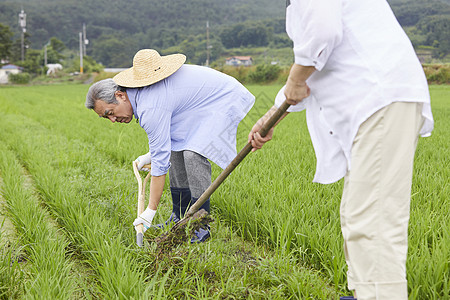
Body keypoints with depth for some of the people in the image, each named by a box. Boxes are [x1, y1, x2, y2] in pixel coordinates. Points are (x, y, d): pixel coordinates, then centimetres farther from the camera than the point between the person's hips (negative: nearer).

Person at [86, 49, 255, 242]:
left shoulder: (151, 108, -29)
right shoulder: (138, 87, 0)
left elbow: (161, 161, -27)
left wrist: (150, 211, -22)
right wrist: (150, 155, 13)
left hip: (225, 101, -11)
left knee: (194, 155, -23)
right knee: (177, 149, 10)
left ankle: (200, 227, -16)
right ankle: (180, 219, 16)